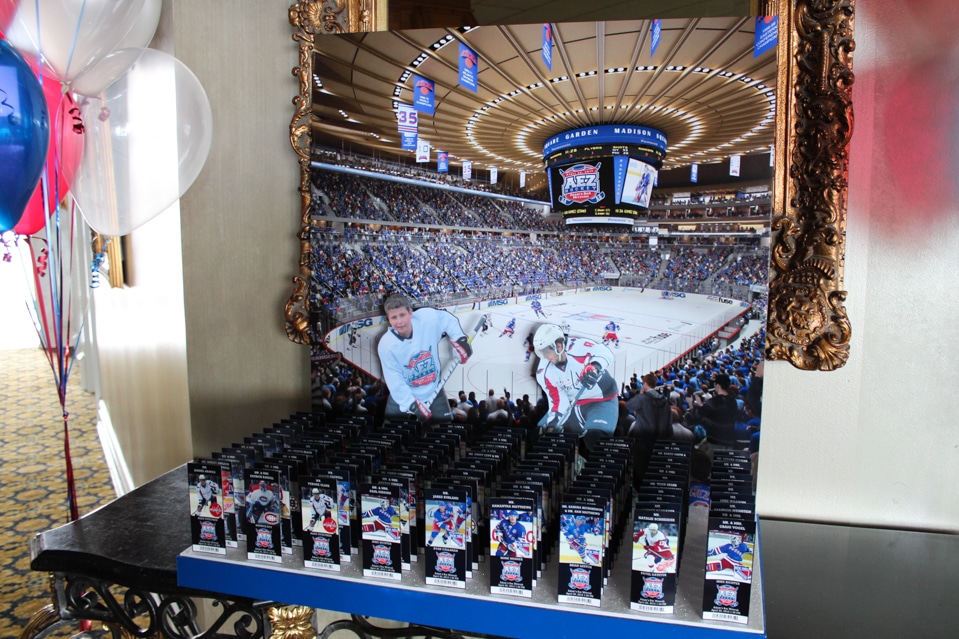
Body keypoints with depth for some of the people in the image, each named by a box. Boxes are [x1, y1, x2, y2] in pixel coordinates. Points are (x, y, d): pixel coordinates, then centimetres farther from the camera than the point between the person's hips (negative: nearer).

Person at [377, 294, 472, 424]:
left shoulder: (428, 318, -23)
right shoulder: (386, 346, -24)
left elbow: (447, 319, -1)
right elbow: (395, 381, -18)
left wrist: (459, 339, -11)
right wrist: (412, 404, -22)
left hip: (433, 390, 1)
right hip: (403, 395, -1)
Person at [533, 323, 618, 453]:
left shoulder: (578, 346, -25)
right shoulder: (544, 372, -8)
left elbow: (605, 354, -38)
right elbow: (558, 400, -5)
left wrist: (594, 366, -59)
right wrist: (553, 422, -18)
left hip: (602, 400, -6)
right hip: (573, 404, 6)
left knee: (594, 437, -30)